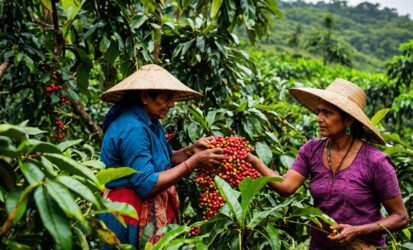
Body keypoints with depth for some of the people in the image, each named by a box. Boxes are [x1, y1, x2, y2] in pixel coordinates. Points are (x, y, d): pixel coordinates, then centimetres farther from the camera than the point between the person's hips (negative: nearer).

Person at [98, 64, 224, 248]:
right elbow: (147, 185, -27)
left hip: (149, 209, 9)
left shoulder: (151, 122, 5)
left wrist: (191, 150, -6)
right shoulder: (131, 130, -25)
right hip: (129, 212, -9)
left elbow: (166, 160, 13)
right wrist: (193, 162, -24)